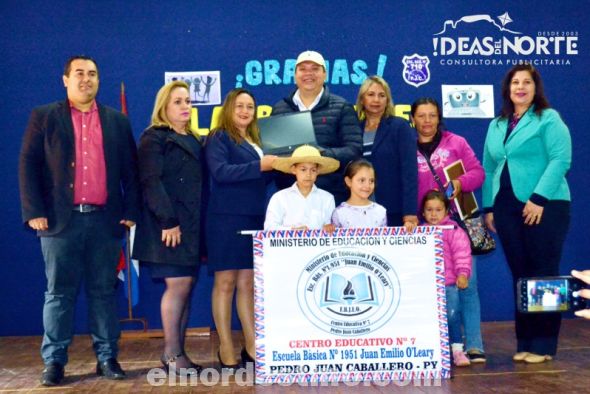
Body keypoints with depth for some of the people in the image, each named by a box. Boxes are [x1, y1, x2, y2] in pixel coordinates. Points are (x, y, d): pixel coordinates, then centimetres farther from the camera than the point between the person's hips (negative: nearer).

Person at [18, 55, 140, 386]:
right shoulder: (44, 117, 8)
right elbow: (28, 166, 2)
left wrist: (131, 212, 2)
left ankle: (107, 358, 15)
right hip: (61, 220, -1)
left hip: (105, 220, 2)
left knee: (104, 291, 7)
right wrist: (34, 212, -8)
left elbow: (130, 170, 11)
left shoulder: (118, 121, 13)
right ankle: (54, 361, 12)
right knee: (59, 293, 3)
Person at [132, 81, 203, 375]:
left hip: (191, 226, 7)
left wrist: (199, 225, 9)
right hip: (168, 226, -7)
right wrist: (168, 221, -20)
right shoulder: (154, 138, -2)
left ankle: (176, 352, 12)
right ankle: (172, 354, 1)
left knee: (186, 286, 6)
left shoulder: (193, 141, 20)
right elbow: (151, 182, -13)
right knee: (178, 285, -9)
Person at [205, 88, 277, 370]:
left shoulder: (256, 141, 19)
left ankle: (251, 346, 12)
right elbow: (220, 171, -18)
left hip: (254, 218, 7)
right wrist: (259, 165, -22)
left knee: (248, 283, 8)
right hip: (227, 218, -7)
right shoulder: (218, 138, -2)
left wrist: (277, 166, 1)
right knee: (225, 282, -2)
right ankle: (225, 348, 4)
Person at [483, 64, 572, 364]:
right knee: (519, 275, 8)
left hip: (545, 207, -5)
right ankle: (524, 342, 15)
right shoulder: (497, 125, 17)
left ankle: (543, 344, 5)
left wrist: (539, 199, -18)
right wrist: (489, 207, 10)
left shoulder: (549, 119, 0)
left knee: (544, 275, -2)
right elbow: (489, 169, 17)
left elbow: (560, 160, -11)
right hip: (508, 208, 6)